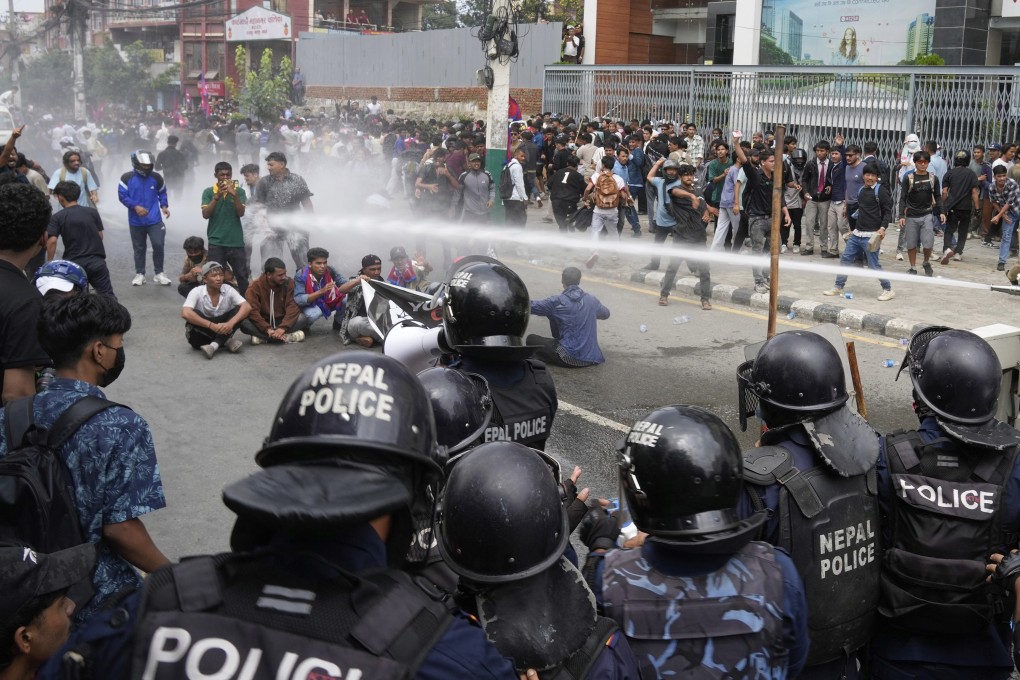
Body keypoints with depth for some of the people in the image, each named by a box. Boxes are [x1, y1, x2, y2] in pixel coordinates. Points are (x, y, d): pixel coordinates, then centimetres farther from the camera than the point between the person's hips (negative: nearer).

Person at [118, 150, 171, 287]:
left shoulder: (156, 177, 2)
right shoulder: (127, 178, -5)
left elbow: (162, 193, 13)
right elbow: (122, 195, -8)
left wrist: (164, 206, -3)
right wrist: (135, 206, -19)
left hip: (154, 220, 0)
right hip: (136, 221, 0)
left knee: (158, 245, -8)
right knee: (139, 248, 10)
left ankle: (159, 273, 6)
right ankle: (140, 274, 22)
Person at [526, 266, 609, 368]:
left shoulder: (556, 302, -11)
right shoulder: (592, 300, 3)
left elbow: (530, 306, -4)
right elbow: (605, 314, 23)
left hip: (570, 359, -7)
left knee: (531, 339, 6)